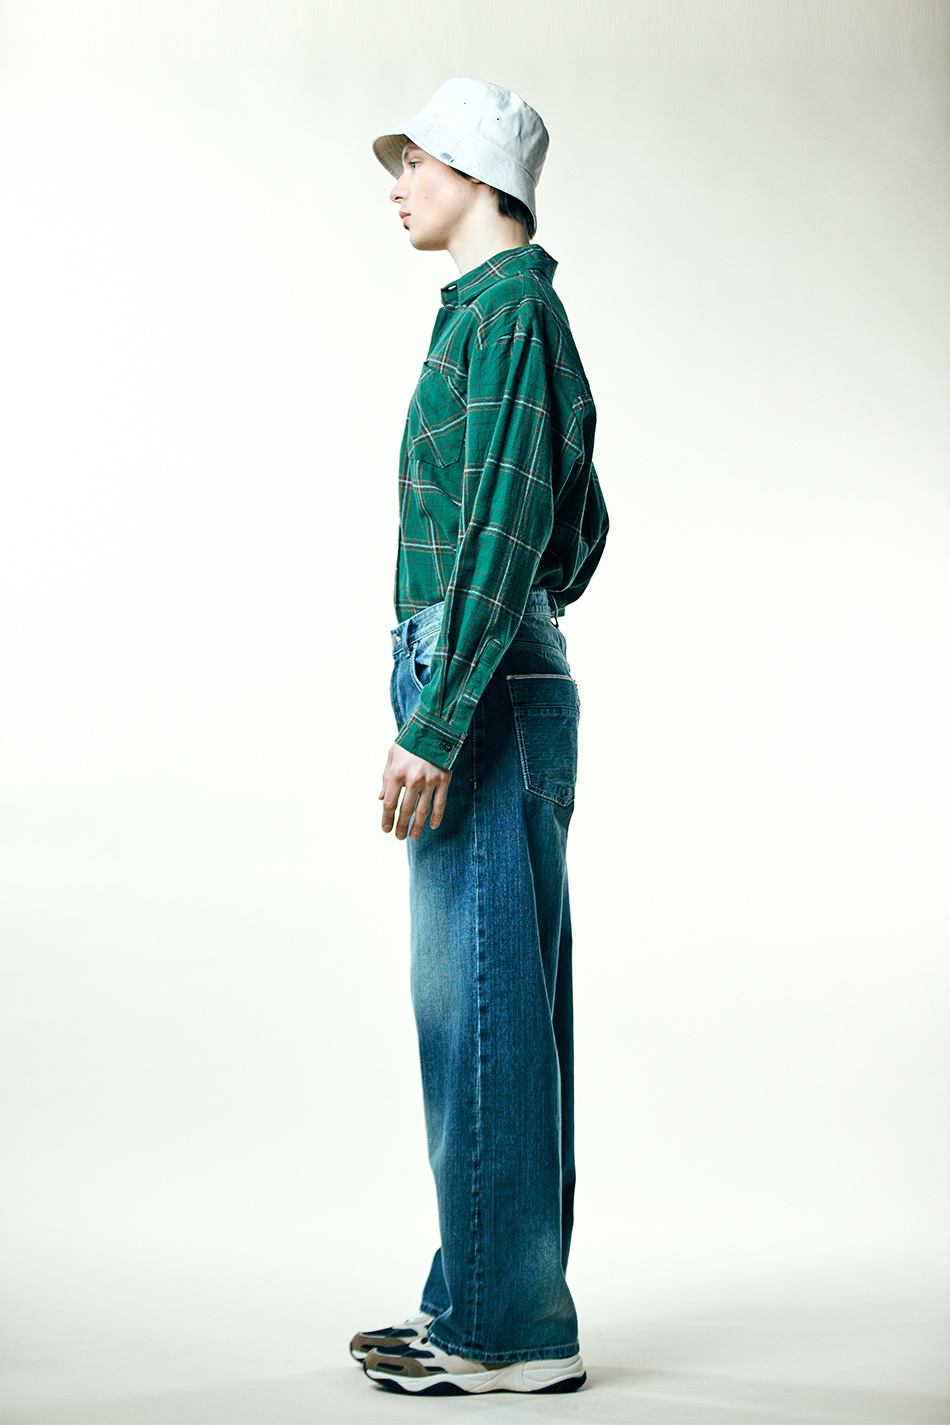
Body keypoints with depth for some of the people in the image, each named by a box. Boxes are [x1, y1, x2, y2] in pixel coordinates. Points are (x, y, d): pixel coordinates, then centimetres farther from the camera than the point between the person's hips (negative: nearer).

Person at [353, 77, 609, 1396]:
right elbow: (581, 526, 25)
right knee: (496, 1011, 12)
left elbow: (506, 528, -20)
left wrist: (435, 725, -22)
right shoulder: (512, 311, 20)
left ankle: (511, 1329, 3)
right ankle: (485, 1300, 21)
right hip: (504, 686, 10)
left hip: (479, 694, -10)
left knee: (482, 1005, -6)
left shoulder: (505, 309, -10)